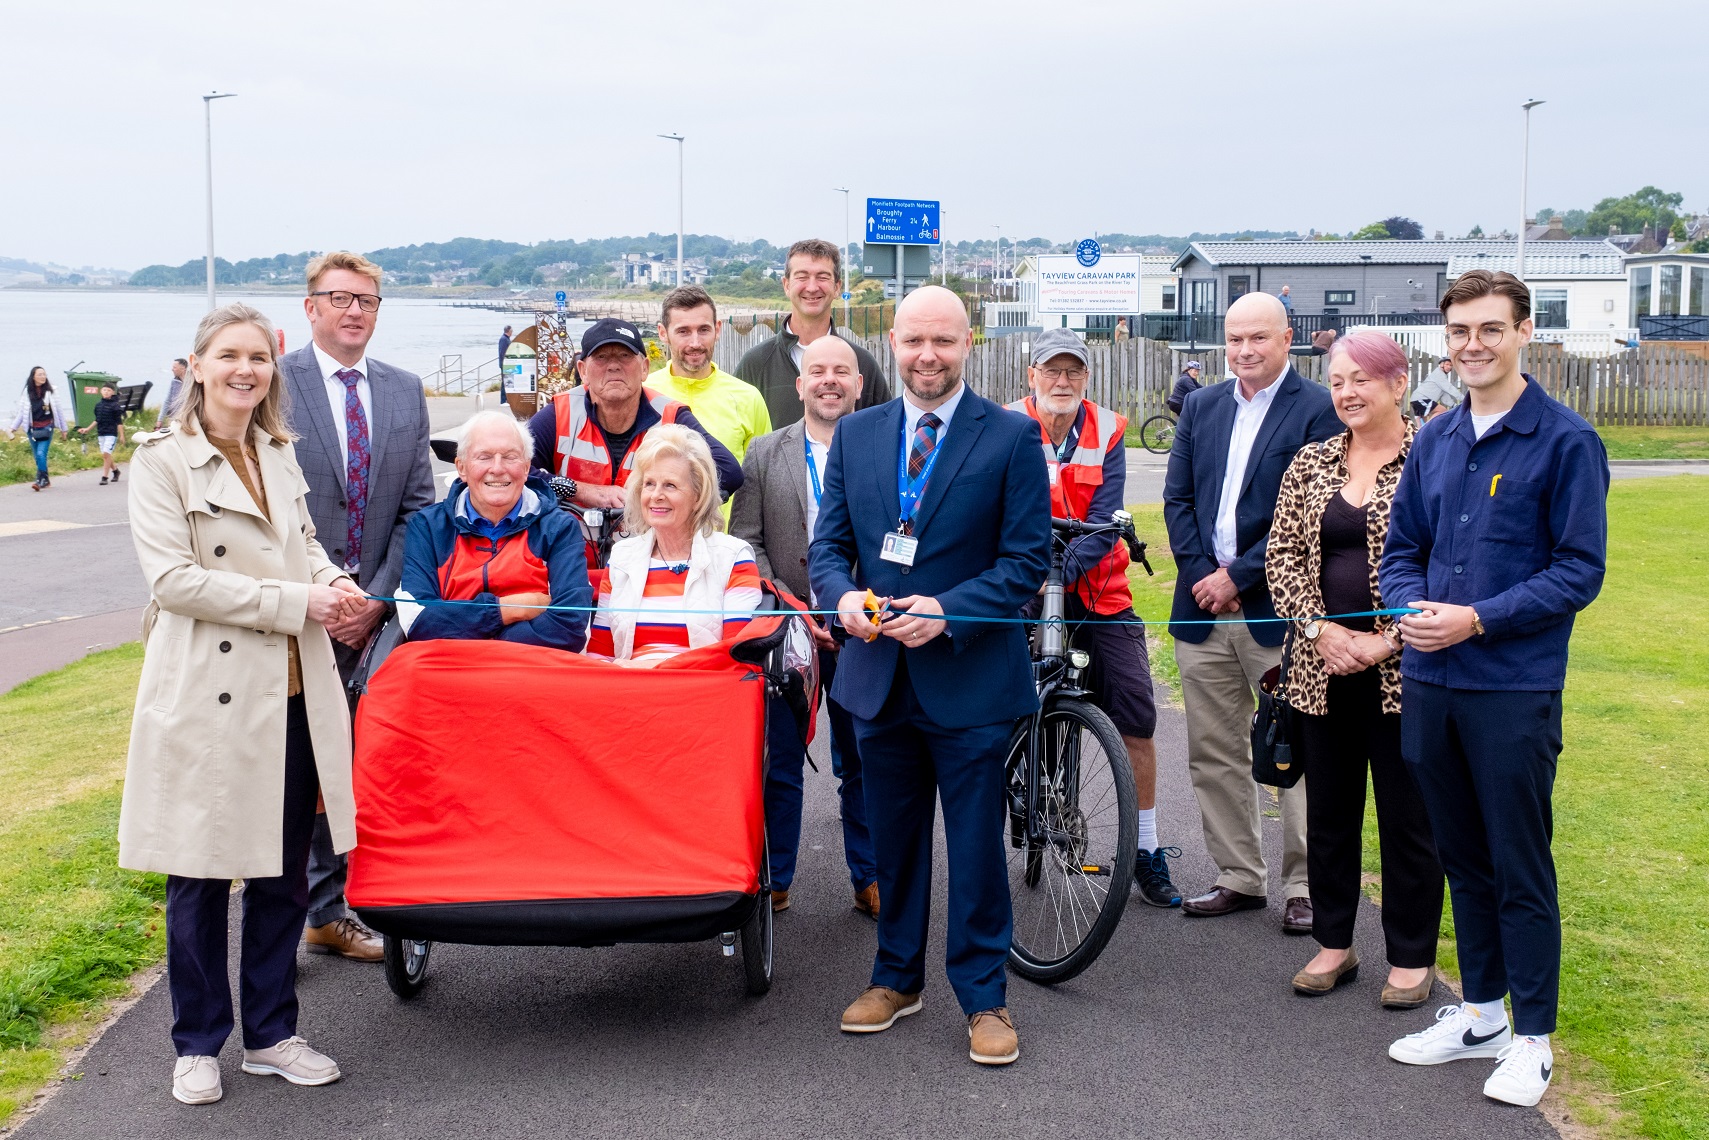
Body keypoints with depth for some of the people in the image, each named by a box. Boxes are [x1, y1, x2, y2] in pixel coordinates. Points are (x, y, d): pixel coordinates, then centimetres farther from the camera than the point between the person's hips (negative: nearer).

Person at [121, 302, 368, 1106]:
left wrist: (334, 584, 0)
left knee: (284, 872, 11)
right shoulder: (163, 461, -7)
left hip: (290, 693, 6)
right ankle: (197, 1045, 21)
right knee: (201, 875, 5)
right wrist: (294, 601, -18)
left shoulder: (279, 454, 12)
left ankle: (271, 1035, 25)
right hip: (206, 696, -6)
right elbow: (171, 578, -15)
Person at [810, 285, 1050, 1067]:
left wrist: (947, 611, -20)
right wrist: (843, 597, -13)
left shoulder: (1011, 438, -5)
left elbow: (1028, 558, -8)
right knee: (893, 839, 16)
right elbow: (827, 544, 9)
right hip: (879, 673, 4)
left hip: (969, 676, -4)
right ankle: (896, 978, 31)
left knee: (976, 844, 3)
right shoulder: (855, 435, 7)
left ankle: (983, 998, 16)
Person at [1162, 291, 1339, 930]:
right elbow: (1177, 498, 10)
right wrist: (1200, 575, -3)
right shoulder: (1200, 406, 13)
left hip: (1278, 607, -5)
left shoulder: (1318, 410, -5)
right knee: (1215, 755, 10)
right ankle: (1239, 878, 21)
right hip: (1205, 607, 5)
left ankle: (1305, 886, 12)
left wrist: (1237, 577, -12)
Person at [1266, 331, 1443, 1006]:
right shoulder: (1311, 463, 8)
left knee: (1408, 815, 4)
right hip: (1323, 666, 4)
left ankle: (1412, 957, 18)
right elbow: (1283, 554, 5)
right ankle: (1334, 943, 27)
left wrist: (1388, 640, -15)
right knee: (1328, 809, 12)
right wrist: (1320, 628, -9)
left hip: (1401, 668, -4)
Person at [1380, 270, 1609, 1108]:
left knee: (1520, 868, 2)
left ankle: (1532, 1039, 16)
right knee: (1462, 857, 16)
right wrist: (1411, 608, -5)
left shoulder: (1566, 442, -7)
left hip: (1514, 689, -5)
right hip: (1429, 681, 6)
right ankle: (1479, 1012, 30)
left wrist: (1475, 620, -17)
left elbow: (1579, 570, -10)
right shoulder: (1434, 441, 10)